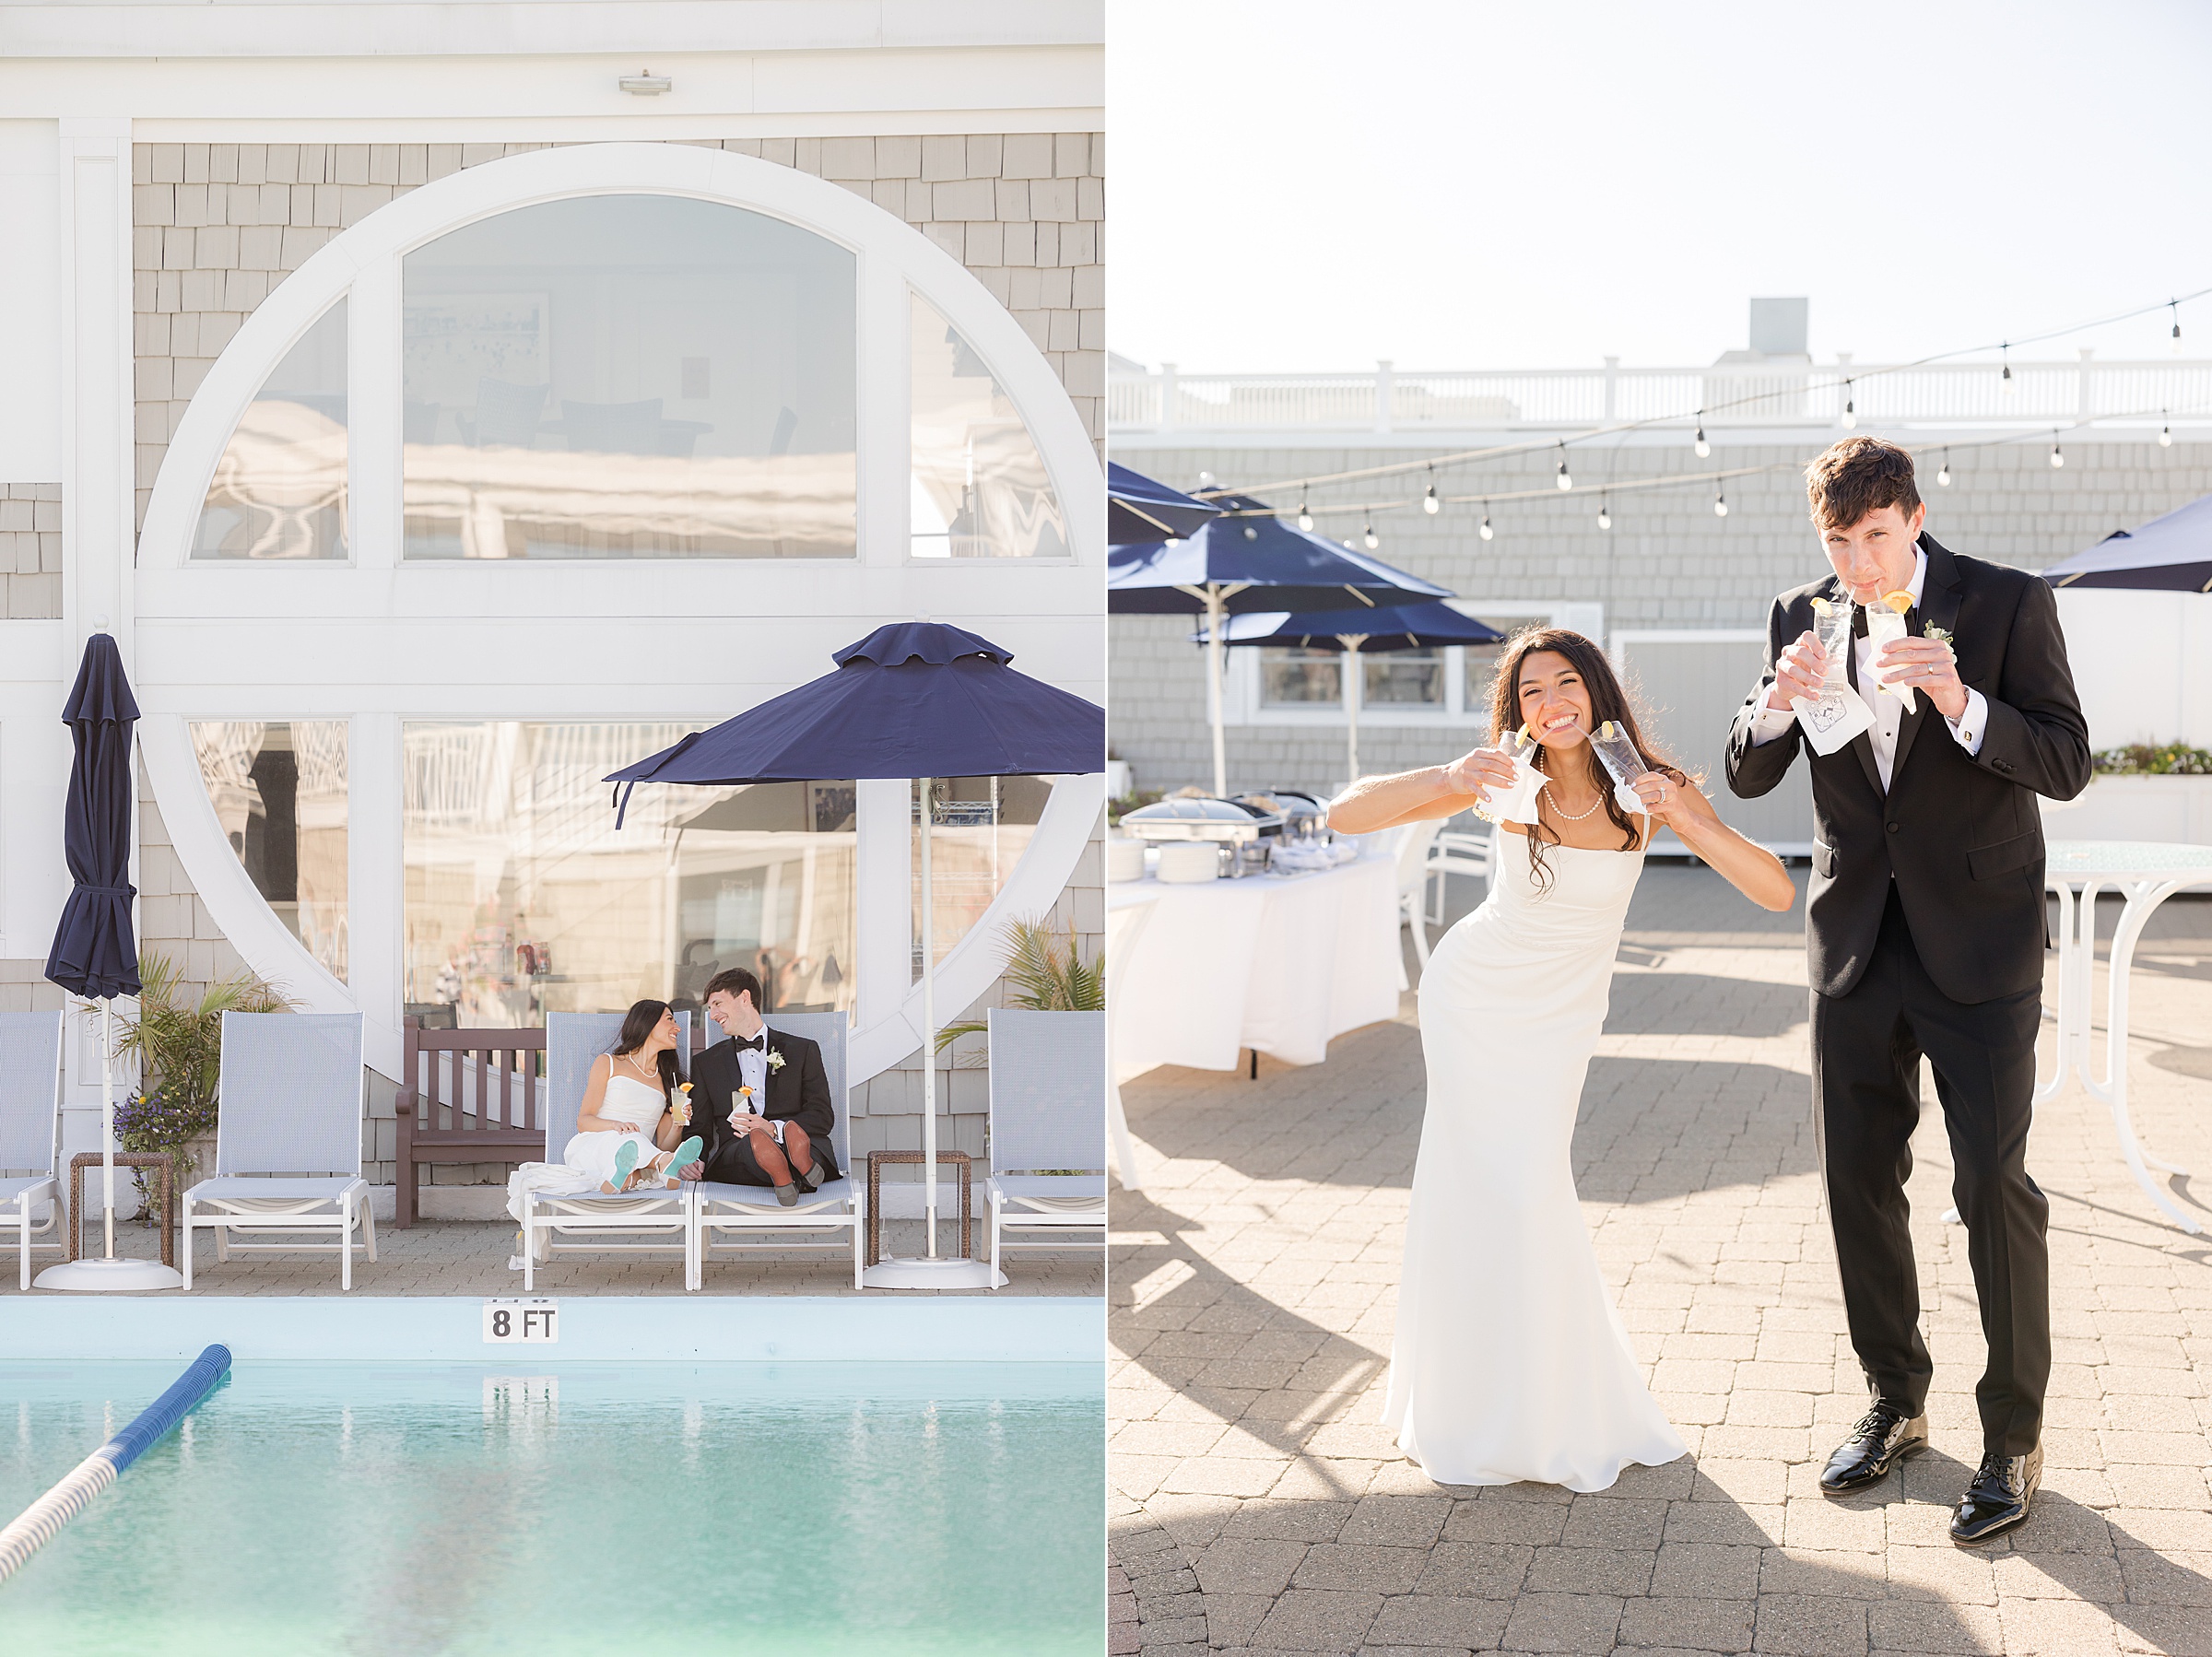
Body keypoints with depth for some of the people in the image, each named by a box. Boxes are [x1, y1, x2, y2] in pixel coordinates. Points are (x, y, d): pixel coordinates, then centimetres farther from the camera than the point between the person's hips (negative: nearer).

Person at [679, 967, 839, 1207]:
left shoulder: (803, 1050, 18)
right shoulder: (707, 1063, 26)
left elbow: (823, 1116, 6)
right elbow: (700, 1127, 18)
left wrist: (774, 1129, -12)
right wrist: (694, 1160, -6)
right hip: (735, 1157, 0)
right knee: (754, 1141, -38)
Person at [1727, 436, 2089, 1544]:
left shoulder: (2009, 605, -9)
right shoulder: (1802, 617, 2)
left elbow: (2066, 763, -12)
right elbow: (1747, 776, 2)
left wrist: (1959, 700, -29)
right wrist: (1777, 704, -20)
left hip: (1977, 942, -4)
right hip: (1858, 942, 4)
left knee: (1994, 1184, -6)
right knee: (1859, 1181, 10)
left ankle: (2014, 1437, 7)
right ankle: (1896, 1403, 27)